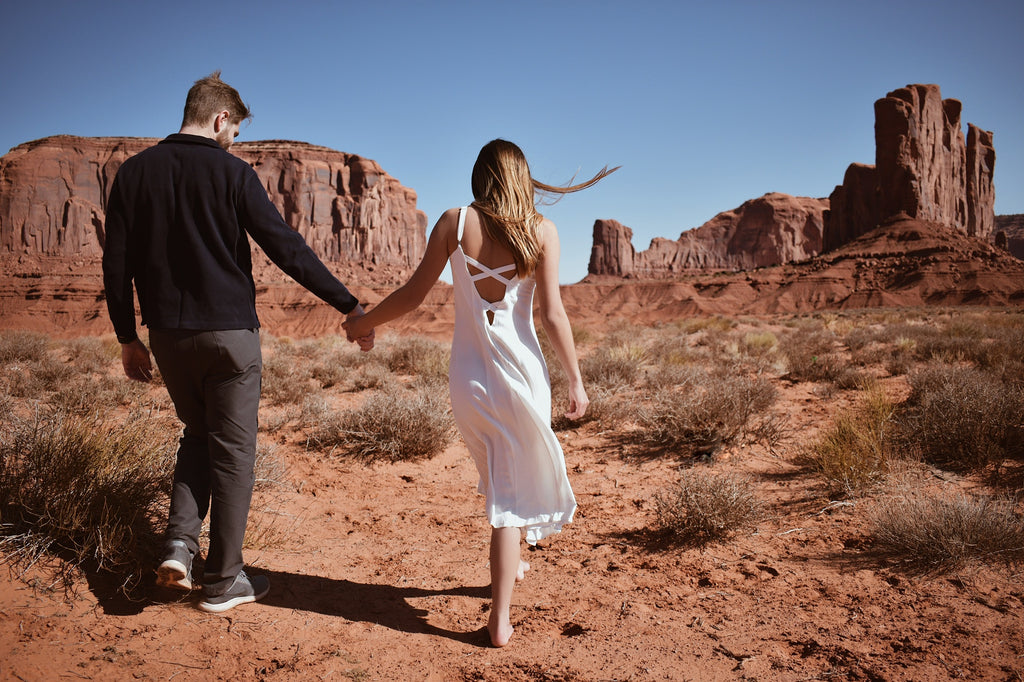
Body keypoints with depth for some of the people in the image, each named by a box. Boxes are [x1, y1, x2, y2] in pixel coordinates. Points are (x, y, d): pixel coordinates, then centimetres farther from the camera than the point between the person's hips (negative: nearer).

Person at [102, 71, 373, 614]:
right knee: (232, 453, 6)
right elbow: (287, 248, -13)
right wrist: (350, 306, -10)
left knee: (197, 434, 24)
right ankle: (223, 581, 14)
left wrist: (128, 337, 15)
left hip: (167, 335, 5)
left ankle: (179, 543, 8)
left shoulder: (133, 172, 6)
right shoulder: (231, 172, -8)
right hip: (229, 333, -4)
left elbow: (116, 264, 7)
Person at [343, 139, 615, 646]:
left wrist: (362, 323, 17)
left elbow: (413, 295, 0)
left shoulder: (455, 222, -1)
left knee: (497, 478, 25)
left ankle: (510, 565, 47)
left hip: (468, 374, 2)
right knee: (512, 488, 9)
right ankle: (500, 619, 10)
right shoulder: (541, 230, -3)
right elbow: (552, 314, -7)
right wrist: (576, 380, 2)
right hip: (522, 371, -2)